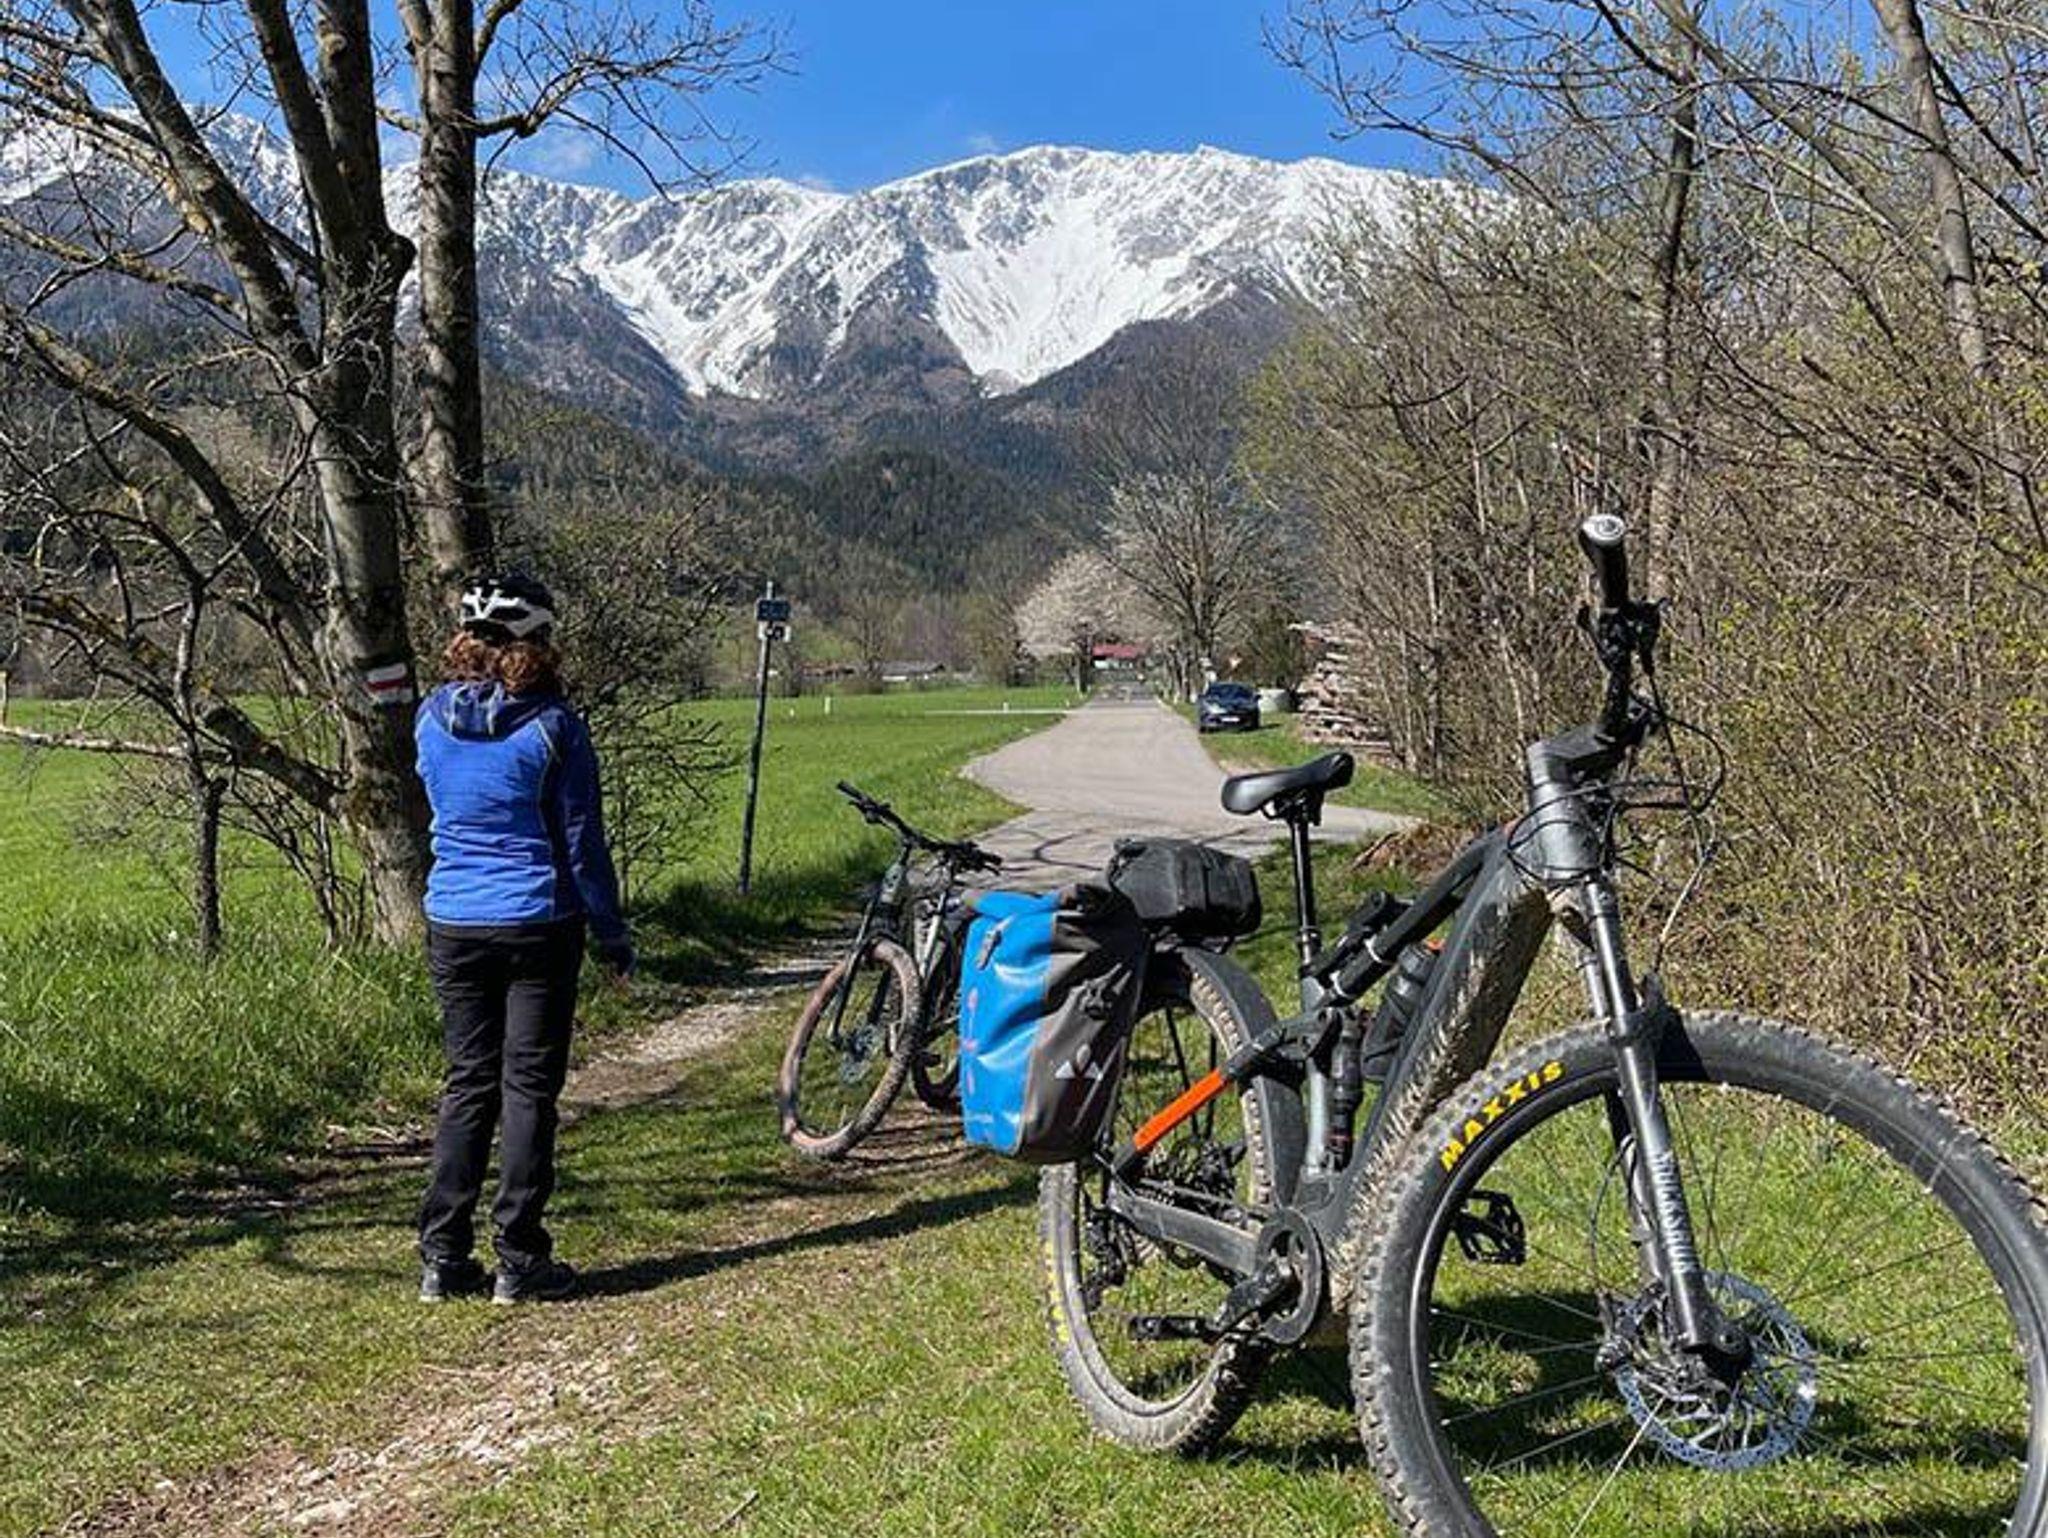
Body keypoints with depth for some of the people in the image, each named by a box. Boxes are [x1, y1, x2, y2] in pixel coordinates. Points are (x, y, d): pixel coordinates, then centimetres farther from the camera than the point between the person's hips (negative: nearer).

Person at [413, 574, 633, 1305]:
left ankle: (443, 1258, 13)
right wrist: (612, 931, 1)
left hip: (453, 925, 4)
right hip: (539, 926, -4)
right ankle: (519, 1261, 8)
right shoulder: (552, 725, -11)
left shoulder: (432, 718, 2)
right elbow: (581, 840, -7)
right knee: (528, 1087, 4)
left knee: (466, 1083, 12)